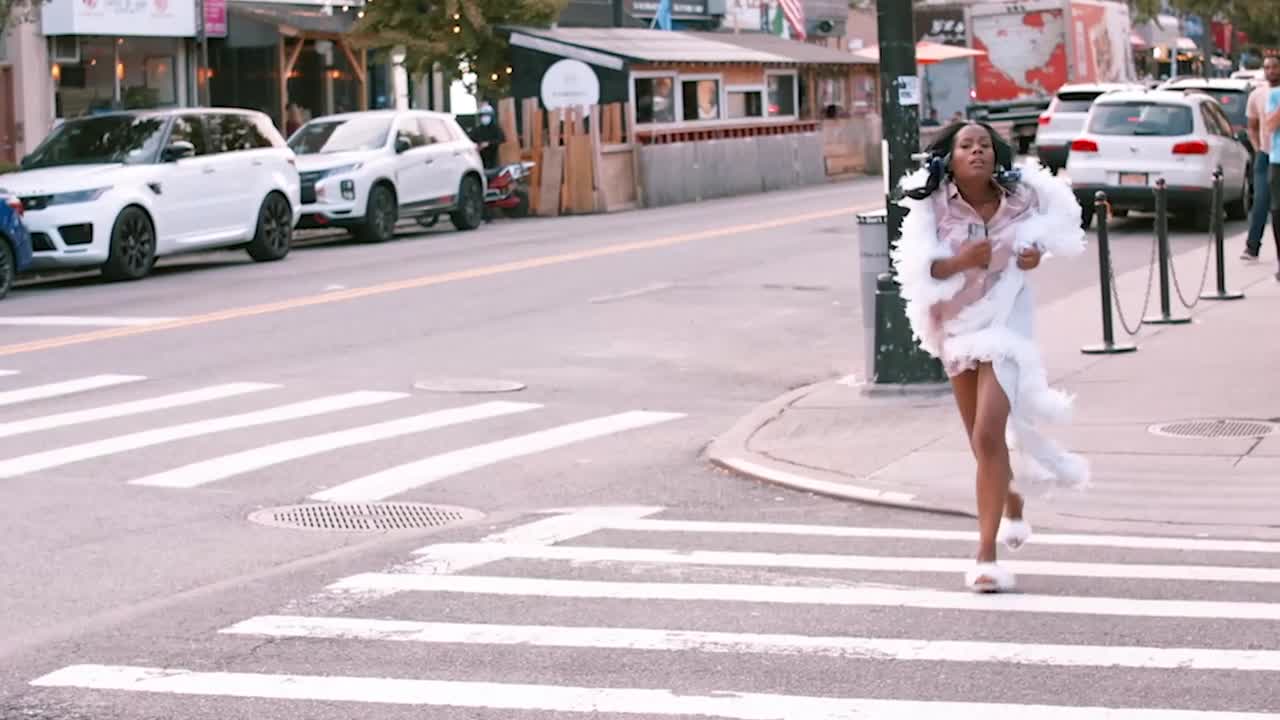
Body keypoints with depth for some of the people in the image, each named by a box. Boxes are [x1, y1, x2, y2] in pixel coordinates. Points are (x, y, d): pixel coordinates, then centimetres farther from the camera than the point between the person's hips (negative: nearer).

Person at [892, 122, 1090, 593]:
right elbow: (917, 267, -21)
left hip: (1005, 321, -3)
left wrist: (1038, 250, -7)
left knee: (988, 435, -17)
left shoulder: (1019, 199, -9)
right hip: (957, 323, 3)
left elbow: (1056, 217, 13)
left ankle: (986, 555, -15)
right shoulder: (933, 207, -12)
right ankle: (1014, 507, 50)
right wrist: (959, 261, -39)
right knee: (981, 439, 18)